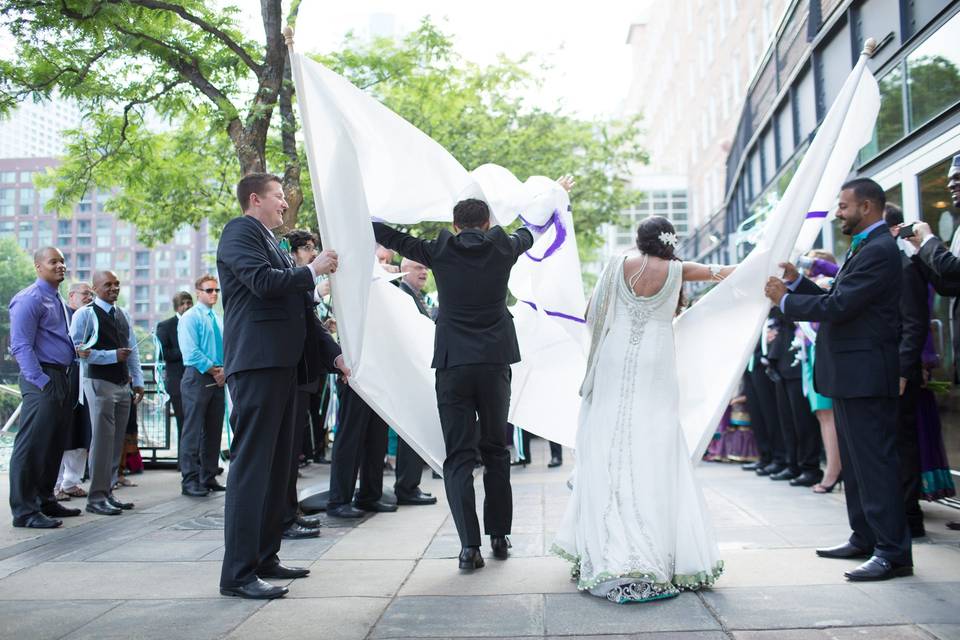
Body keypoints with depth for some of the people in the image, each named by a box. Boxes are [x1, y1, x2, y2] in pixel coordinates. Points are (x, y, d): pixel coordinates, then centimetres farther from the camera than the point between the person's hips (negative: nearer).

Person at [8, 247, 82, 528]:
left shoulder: (58, 301, 18)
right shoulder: (30, 299, -10)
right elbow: (21, 346, -16)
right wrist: (41, 382, -19)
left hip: (61, 378, 9)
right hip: (41, 381, -9)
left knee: (55, 444, 14)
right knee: (32, 445, -6)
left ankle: (45, 500, 25)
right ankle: (25, 511, -1)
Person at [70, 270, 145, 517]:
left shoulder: (123, 315, 15)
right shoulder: (85, 314, -6)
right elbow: (77, 350, -14)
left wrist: (138, 381, 11)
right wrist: (113, 355, -17)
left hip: (123, 384, 7)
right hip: (99, 383, -7)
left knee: (117, 441, 10)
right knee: (102, 439, -8)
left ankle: (107, 492, 19)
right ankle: (96, 497, -2)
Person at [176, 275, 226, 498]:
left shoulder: (218, 320, 18)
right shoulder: (190, 317, -5)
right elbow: (191, 352, -14)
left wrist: (225, 370, -1)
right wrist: (214, 370, -12)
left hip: (217, 379, 8)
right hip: (197, 378, -8)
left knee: (214, 431, 9)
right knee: (193, 431, -6)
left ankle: (208, 478, 16)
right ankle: (190, 481, -4)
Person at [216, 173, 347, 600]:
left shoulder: (273, 245, 24)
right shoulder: (240, 232, -2)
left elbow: (301, 308, 23)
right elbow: (263, 281, -19)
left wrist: (333, 353, 16)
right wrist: (313, 270, -4)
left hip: (283, 364, 10)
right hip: (256, 363, -10)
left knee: (276, 465, 12)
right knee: (251, 465, -11)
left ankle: (264, 558, 20)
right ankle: (238, 573, -8)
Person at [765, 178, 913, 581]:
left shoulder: (879, 250, -17)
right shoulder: (865, 247, 17)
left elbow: (838, 306, -22)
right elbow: (836, 300, 16)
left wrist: (785, 300, -11)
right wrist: (796, 281, 7)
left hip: (865, 376, -11)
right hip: (851, 375, 11)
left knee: (875, 462, -7)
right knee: (856, 462, 17)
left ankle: (894, 552, -2)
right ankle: (865, 538, 28)